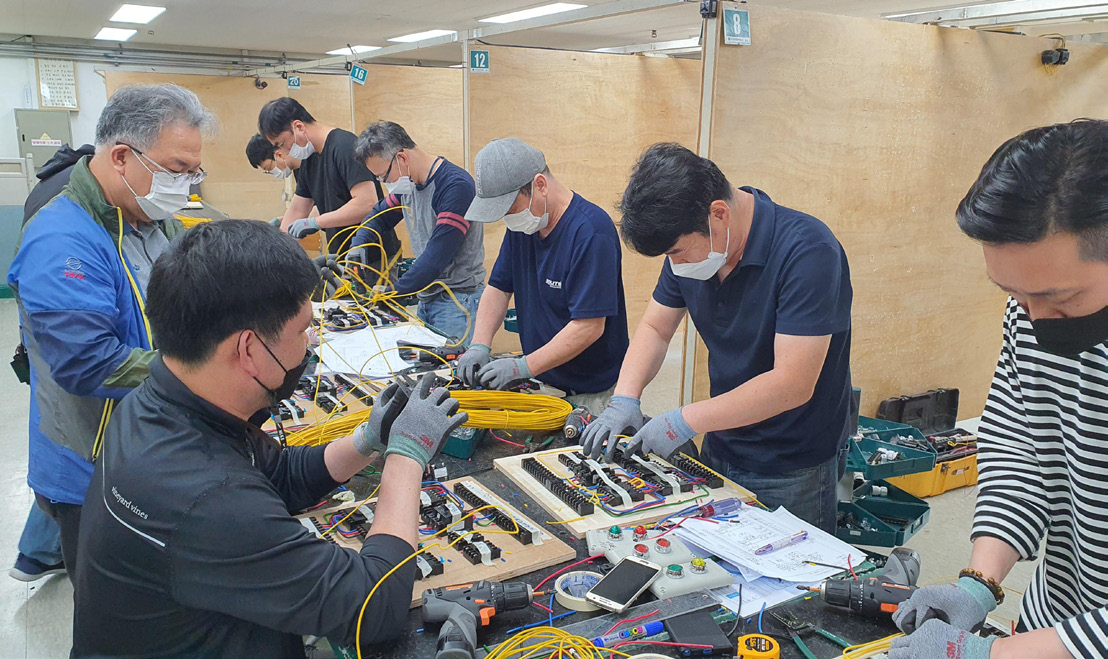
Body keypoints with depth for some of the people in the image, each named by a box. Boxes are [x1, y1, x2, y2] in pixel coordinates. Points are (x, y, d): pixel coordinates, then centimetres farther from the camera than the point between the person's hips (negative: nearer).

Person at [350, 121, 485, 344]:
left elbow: (438, 255, -24)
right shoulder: (407, 183, 8)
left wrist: (393, 292, -20)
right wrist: (358, 246, 4)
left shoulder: (456, 185, -19)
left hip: (458, 299, -8)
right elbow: (380, 215, 25)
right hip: (426, 297, 8)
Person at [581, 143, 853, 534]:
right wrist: (624, 399, -9)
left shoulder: (807, 252, -26)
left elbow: (792, 384, -29)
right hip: (720, 456, 6)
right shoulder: (689, 246, -4)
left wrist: (686, 421, -26)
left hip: (792, 473, -6)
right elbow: (655, 328, 7)